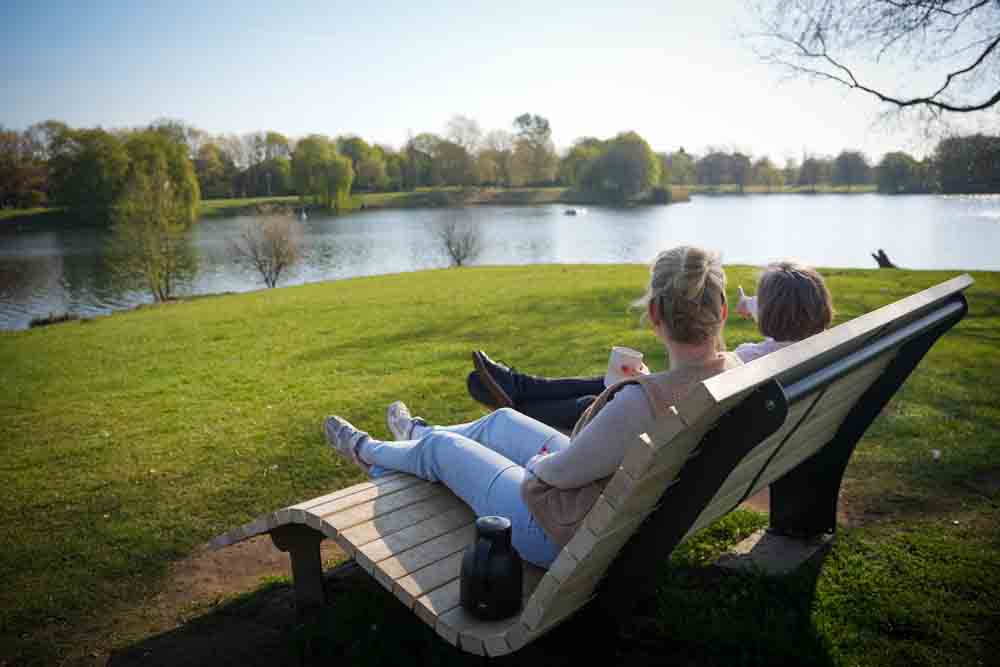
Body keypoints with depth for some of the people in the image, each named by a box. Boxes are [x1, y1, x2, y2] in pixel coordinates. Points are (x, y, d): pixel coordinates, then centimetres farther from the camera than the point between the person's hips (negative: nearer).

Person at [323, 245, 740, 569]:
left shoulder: (643, 403, -39)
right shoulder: (736, 370, -15)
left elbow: (542, 481, -26)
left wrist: (541, 462, -6)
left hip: (566, 536, -7)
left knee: (440, 448, 14)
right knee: (503, 420, 25)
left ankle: (367, 453, 48)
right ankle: (418, 433, 56)